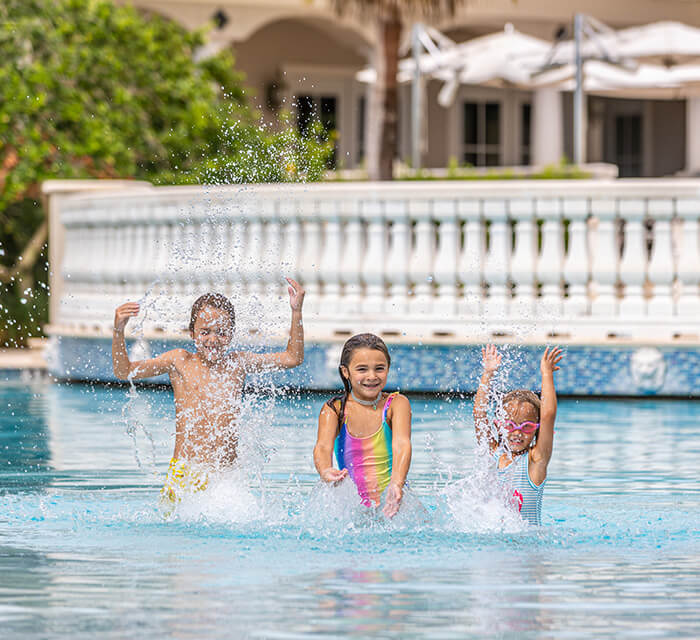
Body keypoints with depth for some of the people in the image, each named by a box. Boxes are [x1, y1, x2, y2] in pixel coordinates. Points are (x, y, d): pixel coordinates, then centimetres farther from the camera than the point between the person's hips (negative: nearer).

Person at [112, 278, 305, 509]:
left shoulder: (237, 364, 9)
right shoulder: (180, 361, 4)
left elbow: (292, 358, 14)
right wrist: (118, 331, -11)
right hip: (184, 472, -1)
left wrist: (296, 312, 8)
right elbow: (123, 371, 3)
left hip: (227, 474, 1)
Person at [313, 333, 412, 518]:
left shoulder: (396, 404, -2)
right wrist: (325, 472, -43)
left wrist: (396, 484, -40)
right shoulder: (334, 409, -1)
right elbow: (323, 446, -17)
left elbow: (401, 444, -19)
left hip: (391, 502, -1)